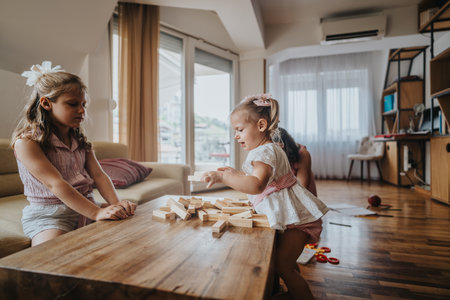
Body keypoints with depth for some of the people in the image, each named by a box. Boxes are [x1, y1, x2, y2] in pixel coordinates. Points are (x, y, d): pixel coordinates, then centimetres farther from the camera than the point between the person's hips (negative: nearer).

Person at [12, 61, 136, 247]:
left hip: (85, 208, 6)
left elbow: (98, 175, 2)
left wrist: (116, 205, -16)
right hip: (49, 214, -5)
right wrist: (97, 213, -29)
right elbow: (55, 184, -20)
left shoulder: (79, 140, 13)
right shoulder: (26, 142, -9)